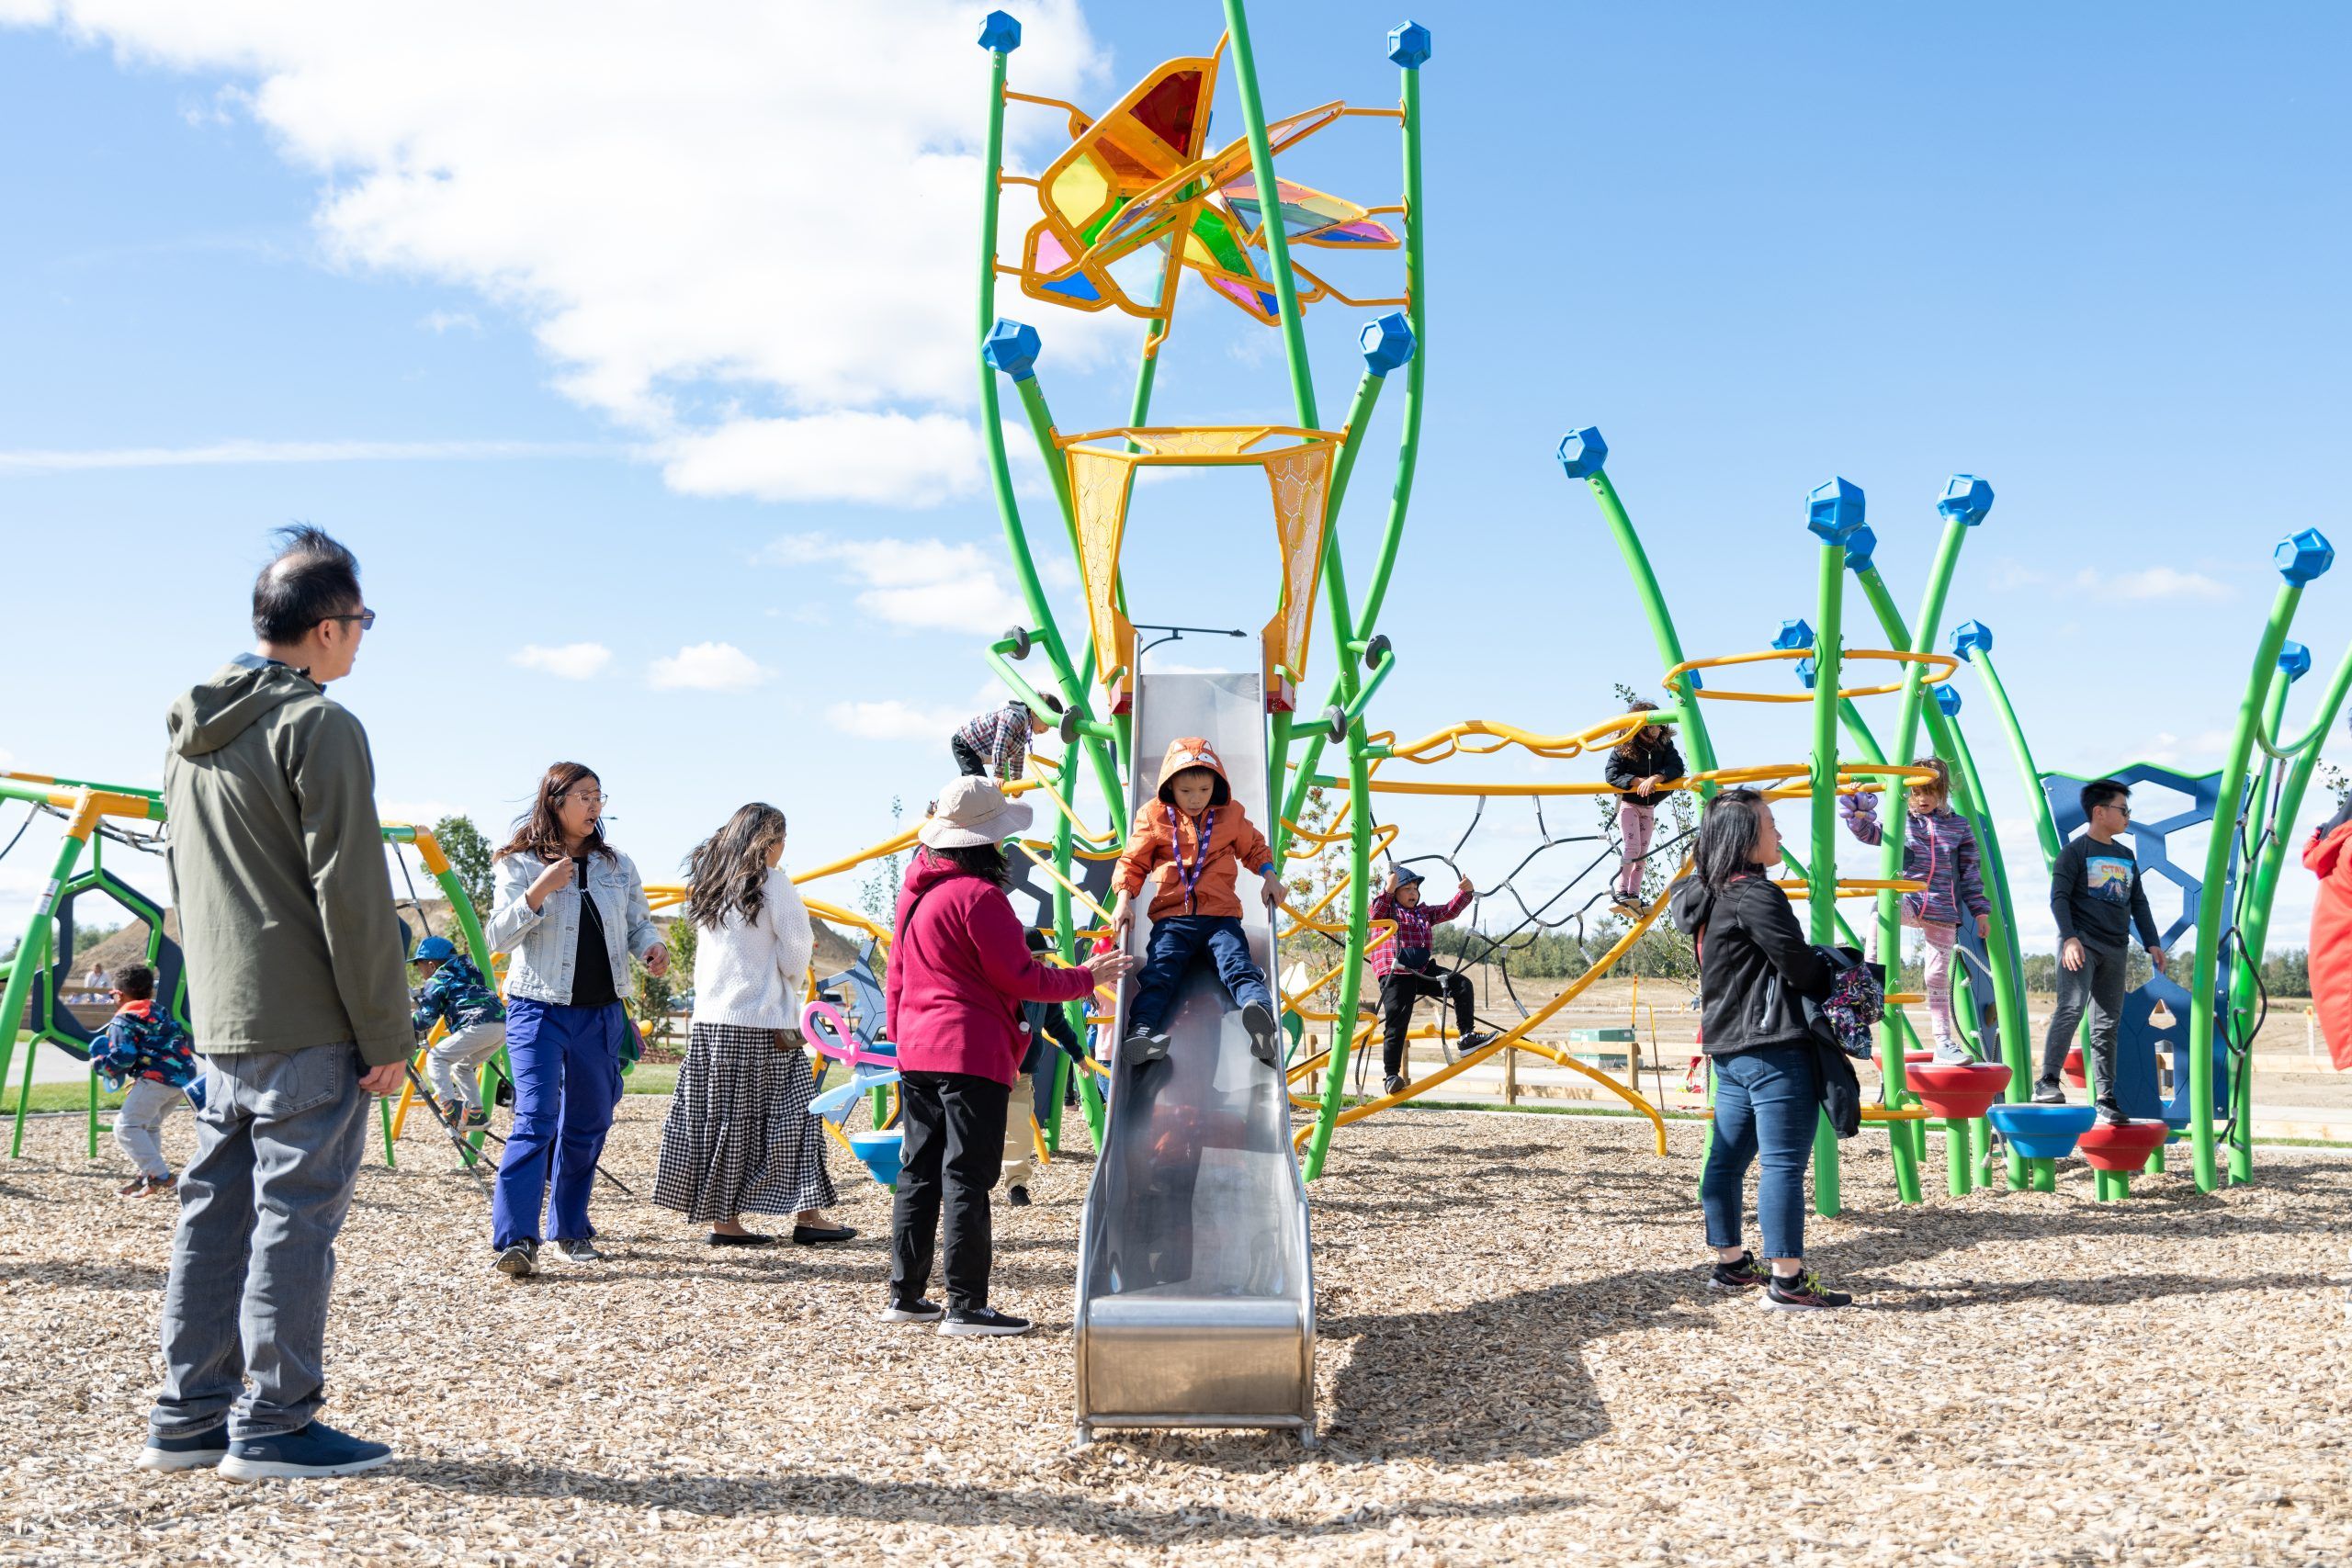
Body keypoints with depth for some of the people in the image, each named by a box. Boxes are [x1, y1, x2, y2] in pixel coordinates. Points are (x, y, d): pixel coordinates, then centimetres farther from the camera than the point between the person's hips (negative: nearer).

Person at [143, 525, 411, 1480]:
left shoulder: (190, 733, 15)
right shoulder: (317, 725, -13)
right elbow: (351, 895, -16)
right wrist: (387, 1034, -12)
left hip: (219, 1021, 8)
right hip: (306, 1024, -8)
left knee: (214, 1211, 13)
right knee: (294, 1214, -2)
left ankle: (188, 1418, 19)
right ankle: (272, 1425, 4)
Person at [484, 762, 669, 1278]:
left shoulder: (618, 867, 10)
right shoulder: (521, 865, -2)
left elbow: (639, 922, 15)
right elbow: (498, 937, -8)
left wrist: (652, 948, -8)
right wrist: (538, 892, -23)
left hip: (602, 1013, 5)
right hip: (539, 1009, -5)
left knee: (588, 1123, 11)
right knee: (536, 1119, -16)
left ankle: (572, 1230, 24)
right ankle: (515, 1239, -18)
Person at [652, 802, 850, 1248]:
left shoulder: (708, 884, 12)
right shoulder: (774, 883, -8)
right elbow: (795, 956, -9)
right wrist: (797, 978, 12)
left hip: (708, 1021, 6)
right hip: (762, 1022, -6)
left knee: (718, 1117, 8)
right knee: (790, 1112, 0)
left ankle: (722, 1218, 10)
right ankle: (806, 1216, 2)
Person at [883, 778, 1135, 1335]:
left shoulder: (917, 889, 13)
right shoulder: (977, 895, -14)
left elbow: (897, 972, 19)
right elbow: (1020, 977, -13)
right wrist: (1087, 977, -2)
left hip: (916, 1053, 9)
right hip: (972, 1053, -9)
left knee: (919, 1172, 13)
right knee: (967, 1179, -5)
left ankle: (905, 1294, 18)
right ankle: (965, 1306, -2)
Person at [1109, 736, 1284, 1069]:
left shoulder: (1231, 815, 12)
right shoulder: (1154, 817, 8)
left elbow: (1255, 848, 26)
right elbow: (1132, 862, 13)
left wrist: (1270, 876, 5)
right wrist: (1124, 900, -3)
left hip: (1221, 914, 0)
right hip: (1172, 918, 0)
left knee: (1238, 966, -25)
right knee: (1159, 974, -23)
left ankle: (1262, 1011, -52)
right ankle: (1141, 1030, -44)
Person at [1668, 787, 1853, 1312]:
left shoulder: (1705, 898, 14)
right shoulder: (1755, 895, -15)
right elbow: (1799, 965, -13)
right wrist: (1841, 986, 8)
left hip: (1729, 1049, 10)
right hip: (1772, 1050, -10)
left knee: (1727, 1158, 13)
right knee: (1783, 1164, -7)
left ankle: (1730, 1265, 22)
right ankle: (1788, 1282, -5)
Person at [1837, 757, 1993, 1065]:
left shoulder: (1959, 826, 10)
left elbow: (1971, 873, 12)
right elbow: (1870, 832, -7)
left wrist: (1980, 910, 9)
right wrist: (1859, 814, -27)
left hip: (1943, 912, 1)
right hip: (1907, 900, -1)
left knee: (1938, 976, 1)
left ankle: (1943, 1042, 7)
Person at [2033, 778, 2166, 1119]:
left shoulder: (2127, 856, 19)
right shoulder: (2075, 852, -2)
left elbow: (2139, 903, 24)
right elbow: (2059, 897, -9)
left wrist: (2152, 943, 15)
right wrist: (2069, 937, -22)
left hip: (2114, 950, 7)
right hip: (2081, 944, -7)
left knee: (2107, 1024, 6)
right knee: (2071, 1007, -23)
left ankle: (2104, 1098, 10)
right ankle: (2047, 1083, -25)